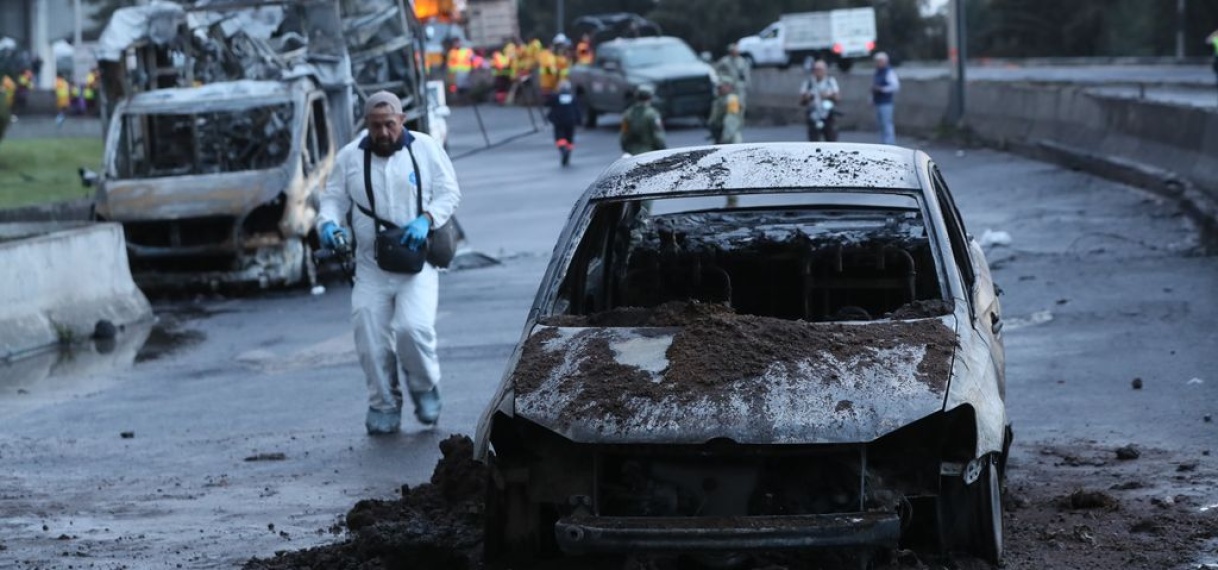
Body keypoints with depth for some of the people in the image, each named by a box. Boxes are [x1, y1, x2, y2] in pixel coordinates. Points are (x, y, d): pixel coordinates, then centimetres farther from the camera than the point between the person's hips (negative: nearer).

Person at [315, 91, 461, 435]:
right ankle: (384, 404, 15)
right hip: (371, 267, 3)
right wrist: (328, 223, -13)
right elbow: (334, 198, 10)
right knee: (370, 339, -5)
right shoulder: (349, 157, 7)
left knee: (413, 327, -21)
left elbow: (449, 193, 3)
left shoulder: (426, 149, 3)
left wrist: (426, 219, -15)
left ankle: (425, 387, 8)